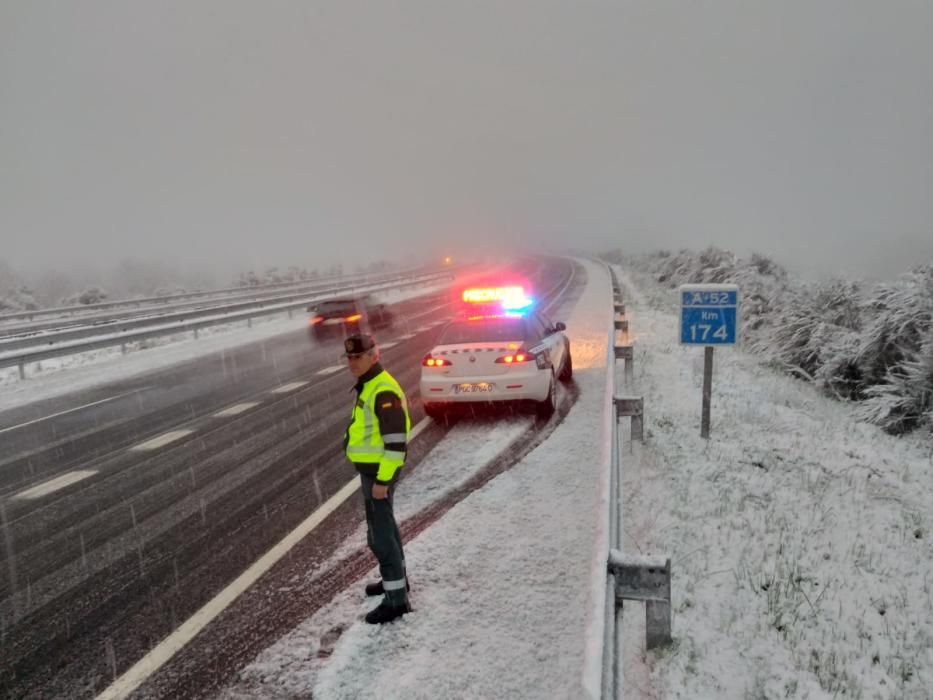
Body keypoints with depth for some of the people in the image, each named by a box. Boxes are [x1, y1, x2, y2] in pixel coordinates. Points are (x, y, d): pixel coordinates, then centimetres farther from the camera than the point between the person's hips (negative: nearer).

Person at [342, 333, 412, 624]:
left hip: (378, 472, -11)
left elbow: (396, 441, -26)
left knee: (380, 534, -5)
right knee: (384, 524, 22)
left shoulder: (383, 391, -22)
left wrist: (382, 480, -24)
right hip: (372, 468, 11)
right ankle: (395, 578, 38)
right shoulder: (369, 385, 11)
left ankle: (396, 598, 3)